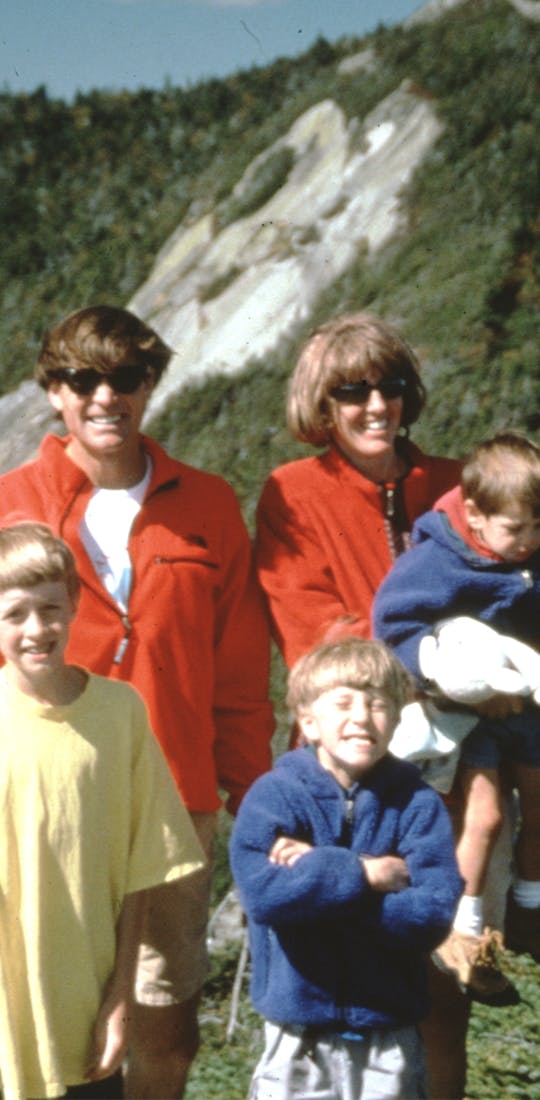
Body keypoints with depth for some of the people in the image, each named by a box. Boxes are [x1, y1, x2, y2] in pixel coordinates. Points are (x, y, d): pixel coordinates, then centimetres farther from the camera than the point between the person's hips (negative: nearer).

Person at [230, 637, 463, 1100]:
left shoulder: (417, 802, -4)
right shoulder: (275, 794, -7)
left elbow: (433, 913, -16)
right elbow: (262, 893, -22)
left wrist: (316, 872, -18)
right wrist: (364, 874, -19)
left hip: (389, 1032, 1)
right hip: (297, 1031, -1)